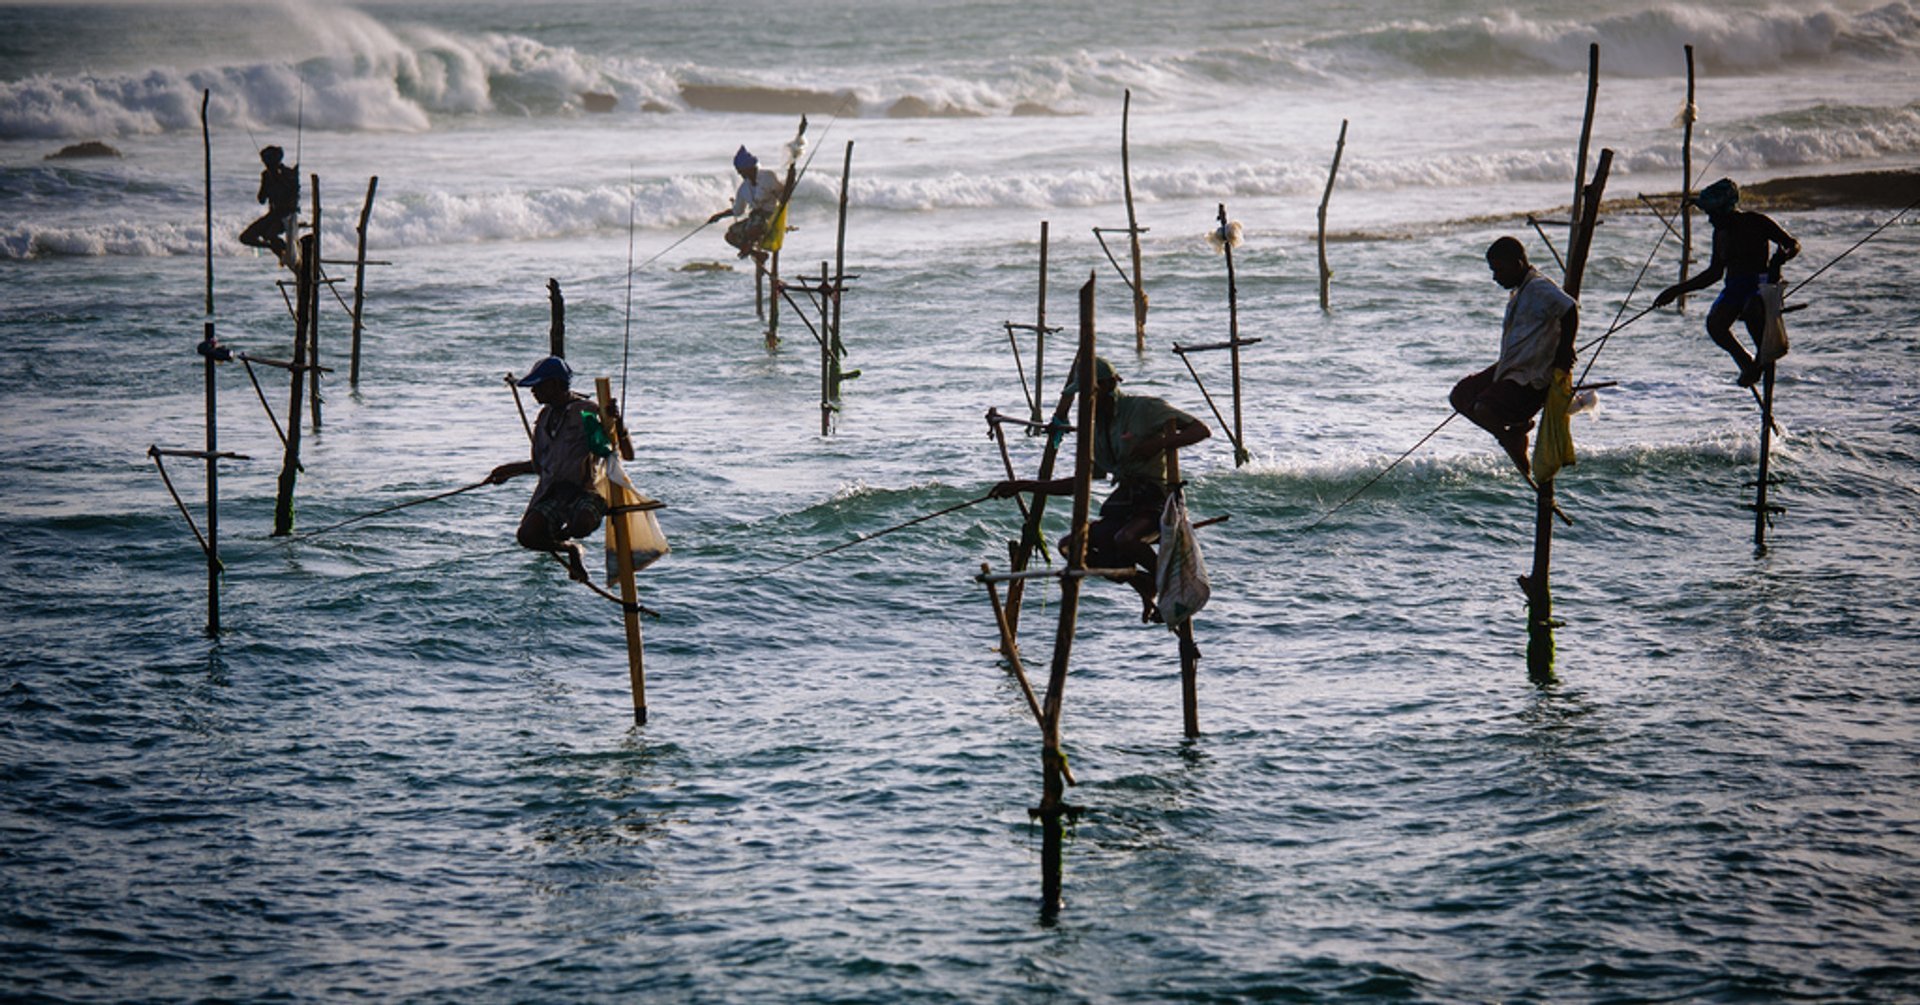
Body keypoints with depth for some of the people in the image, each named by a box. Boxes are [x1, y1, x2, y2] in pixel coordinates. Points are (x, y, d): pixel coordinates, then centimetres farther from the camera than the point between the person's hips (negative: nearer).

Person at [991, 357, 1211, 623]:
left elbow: (1201, 430, -12)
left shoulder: (1144, 409, -8)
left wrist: (1159, 444, -25)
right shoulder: (1095, 428, 14)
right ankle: (1145, 585, 5)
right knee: (1071, 545, -7)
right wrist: (1024, 486, 16)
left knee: (1124, 540, -36)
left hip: (1156, 499, -8)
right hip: (1124, 503, 8)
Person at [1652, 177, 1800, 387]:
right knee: (1714, 324, -22)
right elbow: (1714, 273, 21)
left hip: (1761, 283, -6)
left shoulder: (1757, 223, -6)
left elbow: (1794, 244, -1)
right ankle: (1746, 363, -2)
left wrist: (1782, 257, -26)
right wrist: (1677, 290, 20)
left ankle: (1763, 356, -11)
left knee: (1751, 311, -38)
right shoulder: (1721, 232, 11)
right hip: (1734, 287, 6)